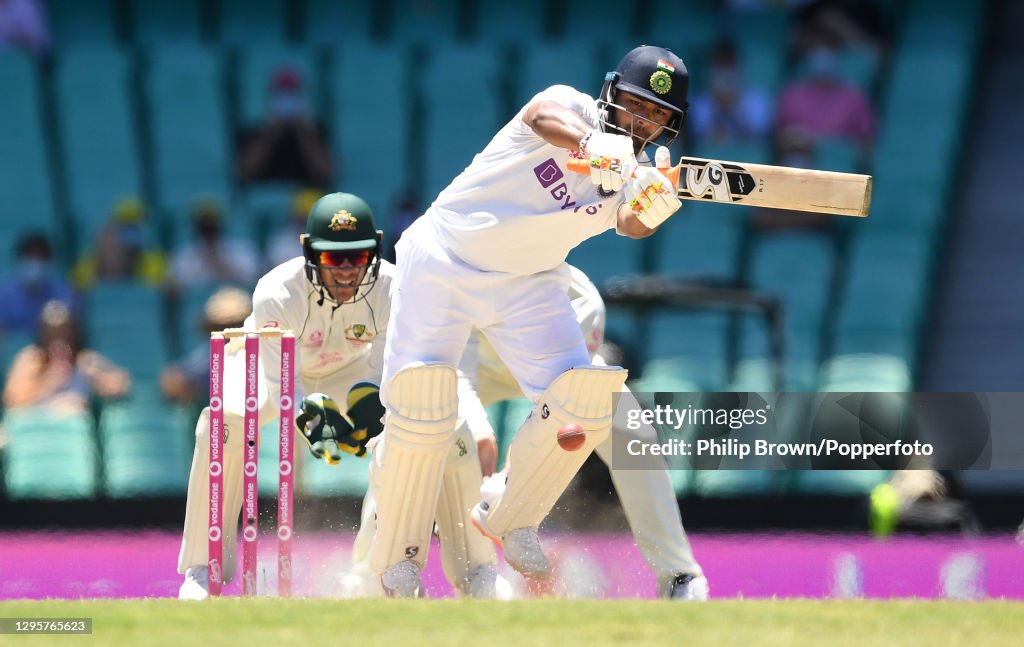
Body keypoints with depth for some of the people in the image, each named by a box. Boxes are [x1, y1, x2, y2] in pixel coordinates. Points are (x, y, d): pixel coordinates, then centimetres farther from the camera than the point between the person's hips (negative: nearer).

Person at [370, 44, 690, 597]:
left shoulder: (636, 179, -2)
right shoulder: (569, 105, -13)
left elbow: (631, 224, -24)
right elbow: (549, 117, -38)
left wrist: (653, 211, -48)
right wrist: (590, 143, -60)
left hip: (528, 284, 5)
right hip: (443, 263, -4)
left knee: (583, 404, -12)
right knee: (420, 412, -13)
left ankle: (511, 523, 11)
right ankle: (396, 559, 6)